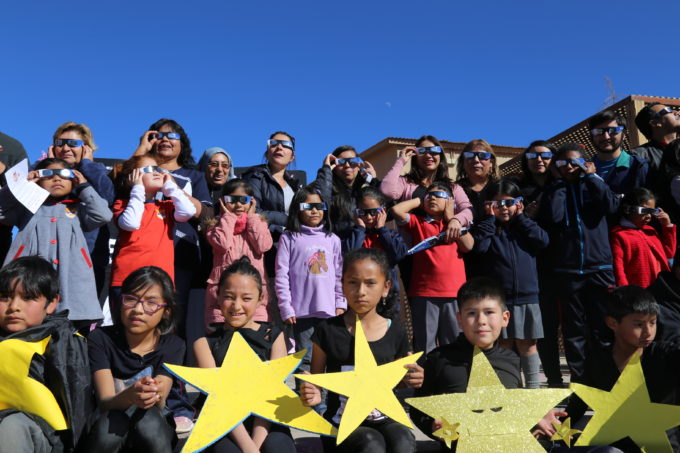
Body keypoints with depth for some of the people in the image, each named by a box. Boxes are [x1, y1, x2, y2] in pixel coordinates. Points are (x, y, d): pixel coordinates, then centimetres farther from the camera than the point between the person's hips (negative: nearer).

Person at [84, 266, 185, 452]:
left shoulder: (173, 346, -6)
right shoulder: (101, 338, -9)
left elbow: (158, 405, -17)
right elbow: (105, 402, -19)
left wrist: (154, 396, -43)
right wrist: (129, 397, -44)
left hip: (154, 429, 0)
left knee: (148, 418, -34)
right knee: (112, 419, -34)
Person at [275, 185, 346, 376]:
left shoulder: (333, 239, 10)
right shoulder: (289, 238, 0)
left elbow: (339, 274, 12)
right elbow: (281, 275, -3)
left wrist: (341, 303, 7)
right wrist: (286, 308, -6)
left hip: (329, 310, 3)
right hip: (301, 309, -3)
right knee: (305, 358, 4)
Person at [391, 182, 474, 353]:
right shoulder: (417, 222, 11)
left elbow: (468, 246, -2)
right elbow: (396, 210, -6)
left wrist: (450, 217, 3)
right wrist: (419, 201, 9)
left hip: (454, 293, 1)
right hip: (423, 293, -1)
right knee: (424, 344, 5)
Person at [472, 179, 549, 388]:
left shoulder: (525, 227, 12)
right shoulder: (488, 228, 6)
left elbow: (543, 240, -7)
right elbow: (479, 245, -14)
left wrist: (520, 217, -1)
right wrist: (490, 218, -6)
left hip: (527, 296, 1)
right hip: (498, 298, -1)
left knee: (527, 344, 8)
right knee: (504, 344, 6)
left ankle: (533, 385, 19)